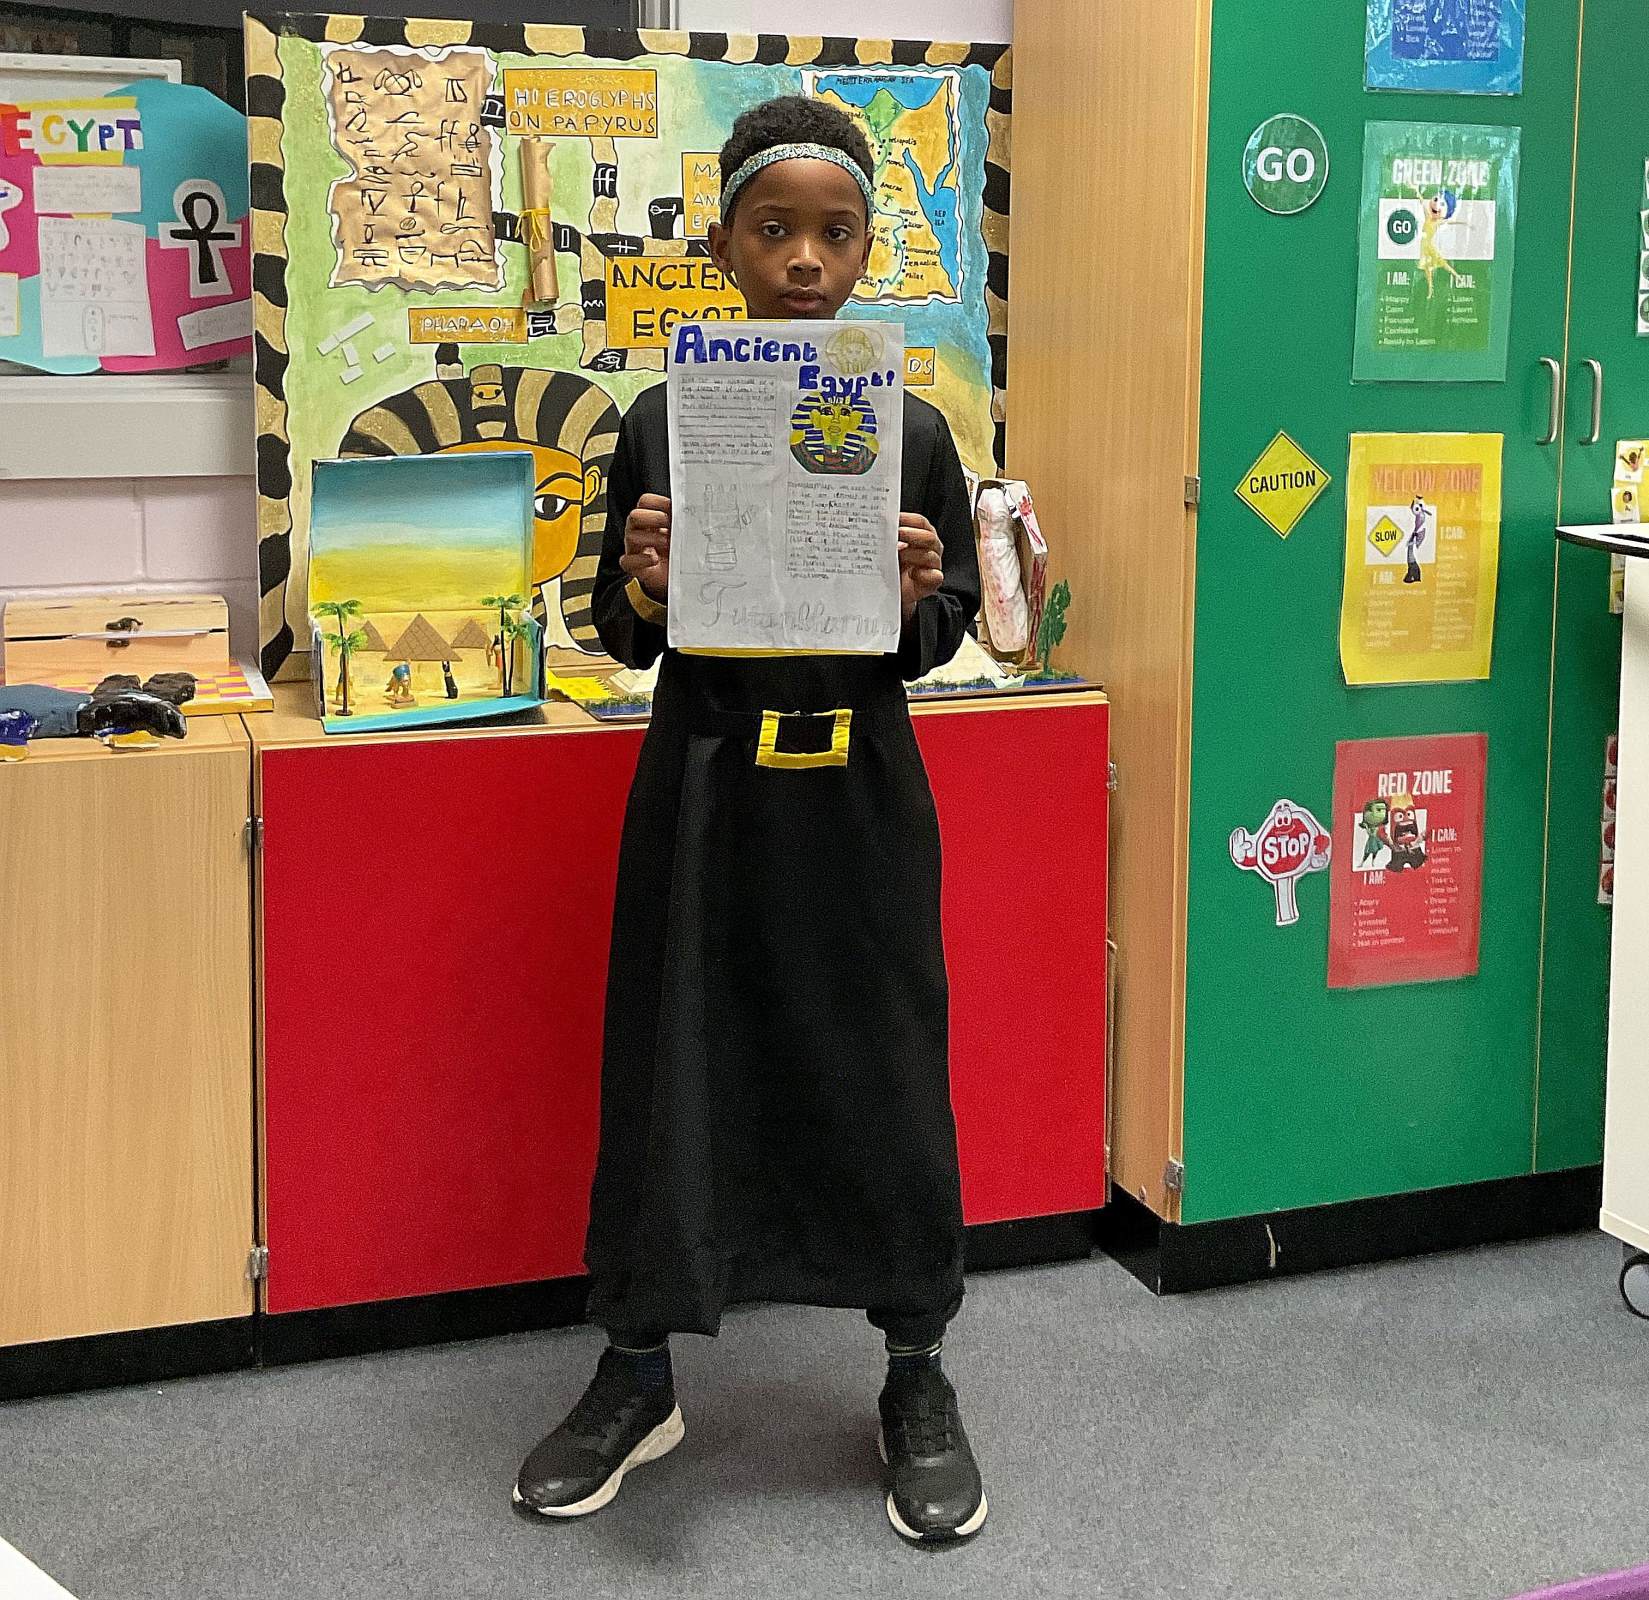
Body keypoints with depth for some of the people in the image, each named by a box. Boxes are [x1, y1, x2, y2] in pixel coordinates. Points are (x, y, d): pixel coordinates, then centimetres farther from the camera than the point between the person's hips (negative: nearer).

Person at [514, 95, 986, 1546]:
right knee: (672, 1057, 7)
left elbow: (947, 636, 5)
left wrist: (914, 598, -16)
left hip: (857, 791, 0)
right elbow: (624, 639, 5)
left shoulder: (912, 428, -1)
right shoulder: (664, 422, -1)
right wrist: (645, 587, -16)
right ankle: (638, 1376, 25)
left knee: (883, 1063, 6)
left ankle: (918, 1378, 24)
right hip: (703, 785, 1)